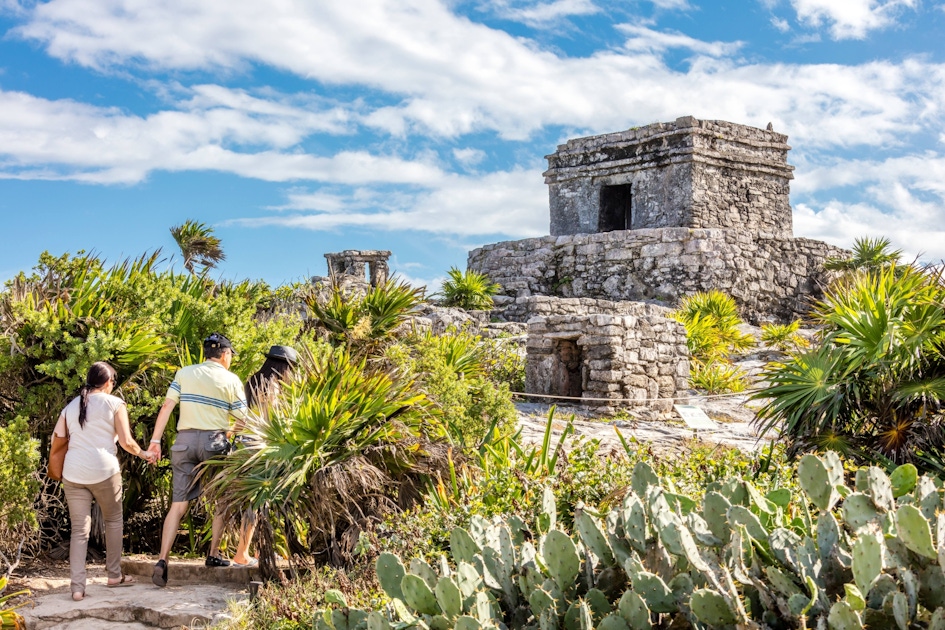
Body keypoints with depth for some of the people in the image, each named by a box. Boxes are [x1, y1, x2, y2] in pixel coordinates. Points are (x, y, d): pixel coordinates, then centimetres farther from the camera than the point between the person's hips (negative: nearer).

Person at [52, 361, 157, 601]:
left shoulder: (71, 406, 15)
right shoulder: (114, 403, 2)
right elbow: (126, 441, -2)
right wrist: (144, 454, 14)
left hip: (73, 473, 3)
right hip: (104, 470, -3)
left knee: (79, 530, 6)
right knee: (113, 520, 17)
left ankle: (78, 587, -1)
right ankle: (114, 575, 23)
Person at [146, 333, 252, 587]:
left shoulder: (184, 373, 8)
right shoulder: (230, 380, 1)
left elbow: (166, 407, 1)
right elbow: (243, 420, 1)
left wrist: (156, 440, 2)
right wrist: (229, 432, 21)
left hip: (184, 440, 3)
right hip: (214, 441, -3)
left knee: (178, 504, 4)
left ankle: (162, 560, -6)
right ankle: (213, 554, 20)